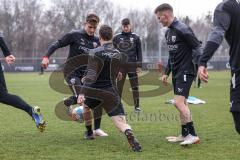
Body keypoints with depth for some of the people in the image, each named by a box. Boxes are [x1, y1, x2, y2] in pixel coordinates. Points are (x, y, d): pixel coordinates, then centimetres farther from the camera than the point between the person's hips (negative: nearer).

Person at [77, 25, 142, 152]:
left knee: (85, 106, 33)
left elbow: (91, 75, -19)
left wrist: (82, 93, -25)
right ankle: (129, 134, -43)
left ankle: (89, 133, 45)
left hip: (94, 91, -1)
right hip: (110, 92, 1)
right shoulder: (118, 55, 9)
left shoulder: (95, 53, -8)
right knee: (120, 121, -10)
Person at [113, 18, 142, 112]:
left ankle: (137, 106, 9)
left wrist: (139, 65, -1)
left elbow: (139, 52, 6)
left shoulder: (135, 37, 6)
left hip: (132, 65, 0)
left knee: (135, 87, 2)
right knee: (118, 87, 1)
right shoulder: (116, 38, 6)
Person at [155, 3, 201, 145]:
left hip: (185, 72, -9)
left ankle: (193, 135, -14)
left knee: (179, 102, -17)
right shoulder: (168, 32, 13)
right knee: (181, 104, 12)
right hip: (176, 73, 9)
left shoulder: (182, 29, -15)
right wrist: (167, 73, 23)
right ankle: (185, 135, 19)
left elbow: (198, 47, -16)